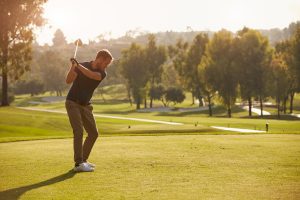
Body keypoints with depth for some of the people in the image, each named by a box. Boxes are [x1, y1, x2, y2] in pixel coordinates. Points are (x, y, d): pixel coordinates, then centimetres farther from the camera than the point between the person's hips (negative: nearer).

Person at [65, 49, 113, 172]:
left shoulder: (102, 73, -2)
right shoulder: (81, 66, -7)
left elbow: (91, 75, -26)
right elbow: (68, 81, -18)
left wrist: (78, 65, -37)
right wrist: (72, 67, -34)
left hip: (86, 105, 5)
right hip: (72, 103, -5)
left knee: (93, 133, 7)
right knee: (79, 131, -17)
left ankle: (83, 160, 20)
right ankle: (78, 164, -19)